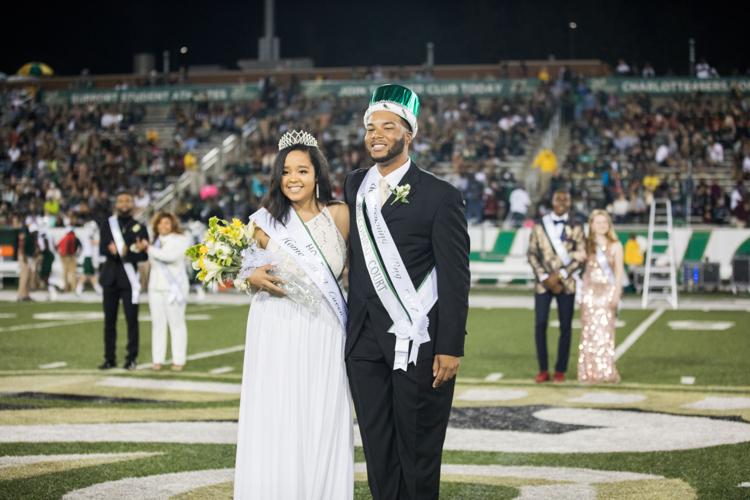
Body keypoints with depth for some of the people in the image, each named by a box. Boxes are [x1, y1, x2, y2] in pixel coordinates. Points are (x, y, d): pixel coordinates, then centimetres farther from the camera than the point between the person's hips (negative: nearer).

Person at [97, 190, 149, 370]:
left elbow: (144, 255, -2)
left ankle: (131, 358, 3)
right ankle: (109, 358, 10)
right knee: (109, 319, 4)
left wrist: (127, 253, -19)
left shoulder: (139, 227, 5)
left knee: (131, 319, -3)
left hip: (129, 277, -2)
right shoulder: (107, 224, 9)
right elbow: (102, 249, -2)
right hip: (110, 276, 2)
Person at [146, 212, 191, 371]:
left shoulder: (181, 240, 1)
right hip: (156, 286, 5)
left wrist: (150, 249, -7)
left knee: (176, 323, -5)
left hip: (174, 286, -5)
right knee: (157, 323, 2)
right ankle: (157, 359, 5)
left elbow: (170, 256, -15)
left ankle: (178, 360, -3)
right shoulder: (155, 241, 17)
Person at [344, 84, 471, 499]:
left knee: (418, 450, 3)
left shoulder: (440, 197, -7)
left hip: (418, 341, -5)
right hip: (365, 340, 5)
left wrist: (450, 348, -13)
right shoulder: (354, 185, 10)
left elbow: (455, 278, -9)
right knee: (377, 448, 9)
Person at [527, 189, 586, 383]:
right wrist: (544, 278, -8)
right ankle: (543, 370, 4)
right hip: (543, 282, 0)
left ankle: (560, 370, 10)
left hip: (566, 283, 0)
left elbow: (581, 256, -3)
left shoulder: (575, 228, 4)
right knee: (540, 325, -6)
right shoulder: (539, 225, 6)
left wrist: (560, 275, -12)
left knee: (565, 327, 2)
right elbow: (532, 254, 3)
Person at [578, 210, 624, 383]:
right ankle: (590, 372, 2)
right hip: (590, 291, 1)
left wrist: (617, 294, -7)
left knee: (605, 330, -4)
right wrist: (583, 293, 1)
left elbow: (619, 271, 1)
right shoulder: (587, 245, 7)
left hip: (608, 291, -1)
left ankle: (606, 372, 0)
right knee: (590, 330, 0)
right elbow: (584, 268, 7)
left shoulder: (615, 246, 4)